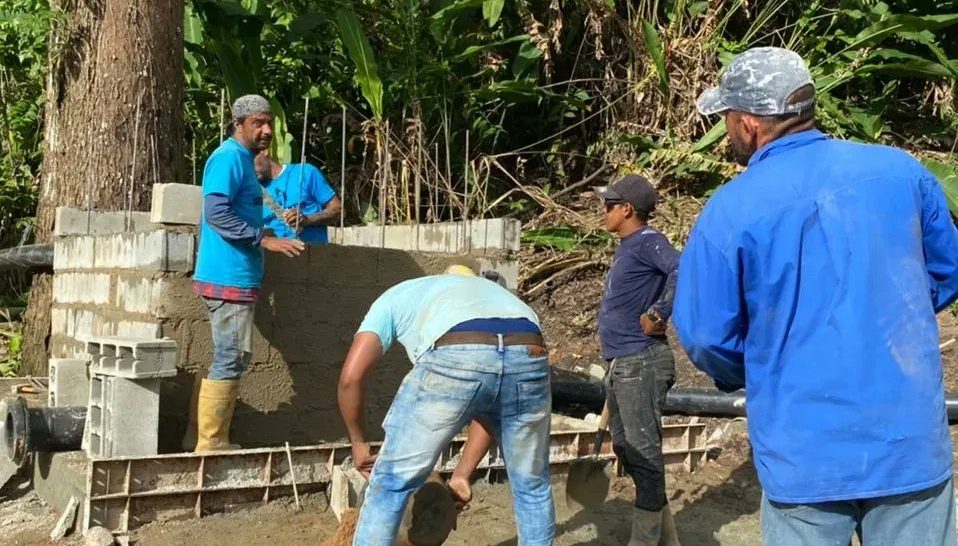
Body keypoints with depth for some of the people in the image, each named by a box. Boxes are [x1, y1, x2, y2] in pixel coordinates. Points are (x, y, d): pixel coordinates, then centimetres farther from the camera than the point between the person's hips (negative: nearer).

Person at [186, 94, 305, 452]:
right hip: (229, 278, -10)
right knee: (230, 361, -7)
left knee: (228, 359, 14)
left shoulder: (242, 159, 19)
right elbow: (216, 212, -23)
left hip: (233, 277, 10)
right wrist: (264, 240, -23)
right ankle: (210, 445, -1)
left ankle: (201, 437, 20)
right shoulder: (229, 157, -12)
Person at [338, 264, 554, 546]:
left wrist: (358, 442, 34)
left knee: (390, 485, 16)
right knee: (532, 486, 27)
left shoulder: (394, 297, 34)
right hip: (527, 358, 4)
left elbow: (351, 376, 18)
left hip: (454, 361, -4)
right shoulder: (491, 290, 44)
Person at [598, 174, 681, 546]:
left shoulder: (647, 242, -12)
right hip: (621, 363, 11)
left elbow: (683, 271, -31)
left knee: (642, 449, -4)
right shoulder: (627, 248, 17)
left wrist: (658, 314, -23)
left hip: (640, 362, -11)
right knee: (624, 447, 15)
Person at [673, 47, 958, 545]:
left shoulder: (729, 212, -11)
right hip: (910, 440, 2)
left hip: (805, 454, -2)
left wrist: (747, 377, 17)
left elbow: (707, 338, -5)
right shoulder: (898, 169, -2)